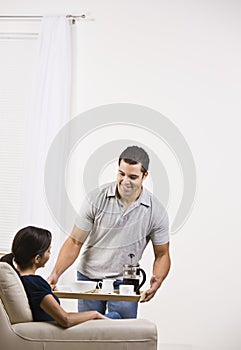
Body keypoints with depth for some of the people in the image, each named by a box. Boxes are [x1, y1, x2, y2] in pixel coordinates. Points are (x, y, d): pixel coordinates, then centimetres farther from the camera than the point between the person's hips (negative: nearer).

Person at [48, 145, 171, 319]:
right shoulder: (96, 199, -13)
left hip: (124, 282, 0)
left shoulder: (156, 211, -10)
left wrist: (157, 281, -21)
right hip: (89, 277, 0)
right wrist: (56, 273, -22)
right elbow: (75, 242, -10)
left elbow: (162, 254, -1)